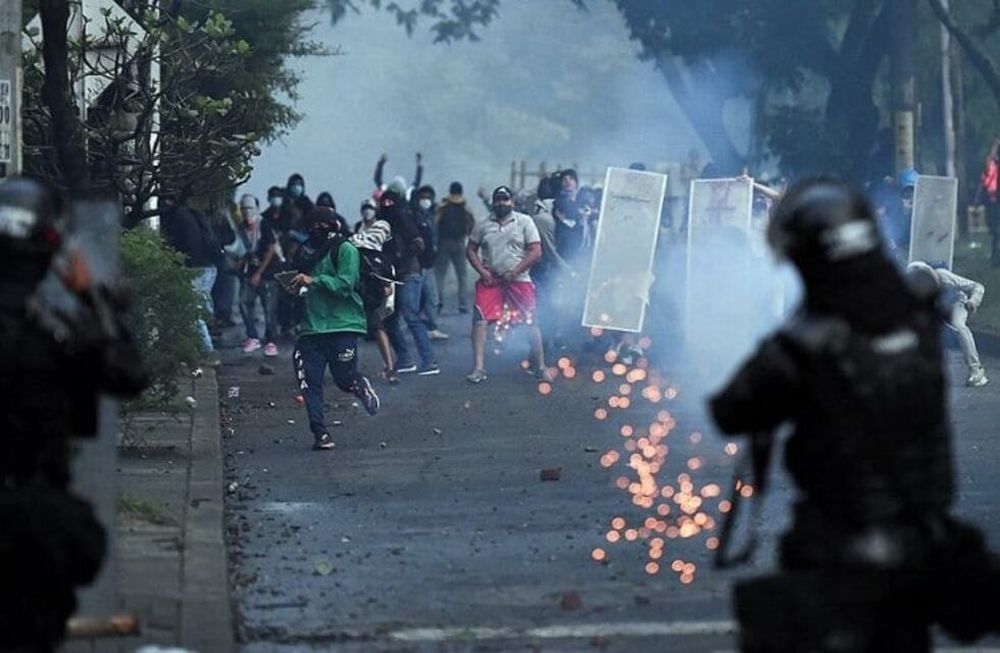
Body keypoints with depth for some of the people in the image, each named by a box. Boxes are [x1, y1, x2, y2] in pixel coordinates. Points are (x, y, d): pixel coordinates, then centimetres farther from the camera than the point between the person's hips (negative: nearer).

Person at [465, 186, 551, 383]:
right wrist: (482, 271, -4)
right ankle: (478, 368, -8)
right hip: (491, 280, 2)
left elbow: (536, 252, -4)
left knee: (531, 323, 0)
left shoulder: (524, 222, 1)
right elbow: (471, 250, 13)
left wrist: (514, 272, -11)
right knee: (480, 320, -11)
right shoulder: (483, 226, 8)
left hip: (519, 280, -2)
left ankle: (540, 367, 14)